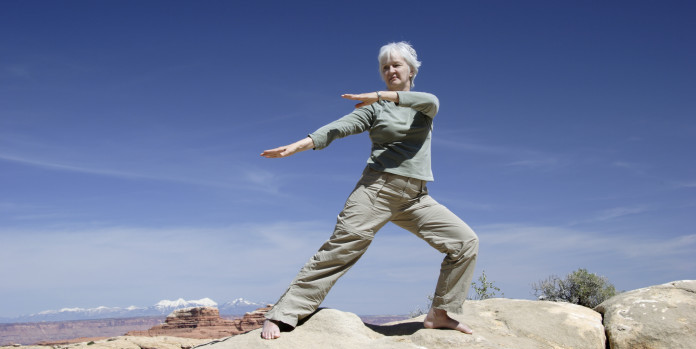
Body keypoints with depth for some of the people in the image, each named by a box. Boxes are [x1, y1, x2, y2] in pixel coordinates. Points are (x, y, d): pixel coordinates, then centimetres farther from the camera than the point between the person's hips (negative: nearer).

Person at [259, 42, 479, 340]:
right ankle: (279, 316, -13)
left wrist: (381, 95, -21)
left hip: (415, 198, 4)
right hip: (377, 189, -3)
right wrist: (299, 144, -26)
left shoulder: (425, 106, 15)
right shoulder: (375, 109, 7)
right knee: (339, 250, -15)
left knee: (466, 241, -6)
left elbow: (430, 101, -11)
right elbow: (341, 127, -9)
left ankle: (441, 313, 5)